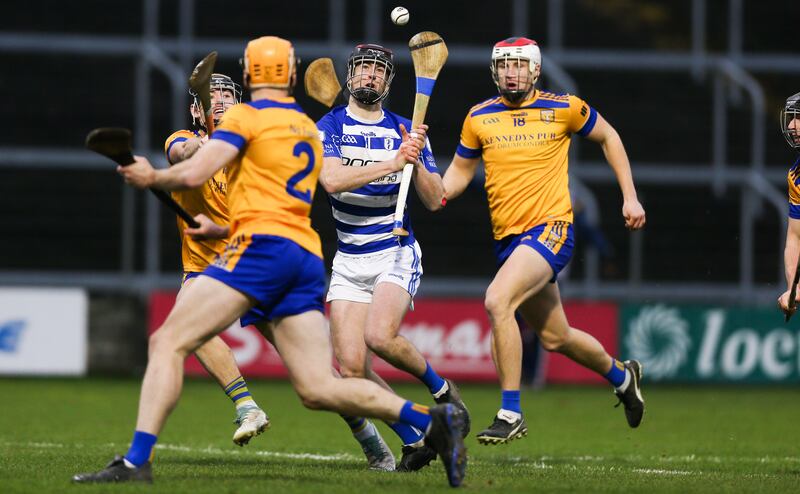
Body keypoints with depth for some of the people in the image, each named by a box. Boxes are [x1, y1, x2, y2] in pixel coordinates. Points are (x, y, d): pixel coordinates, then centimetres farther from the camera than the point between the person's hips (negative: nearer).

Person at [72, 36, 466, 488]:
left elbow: (193, 174, -7)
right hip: (308, 259, 7)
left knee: (168, 343, -7)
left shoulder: (246, 117, 2)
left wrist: (151, 177, 12)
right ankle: (432, 420, -14)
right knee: (318, 388, 0)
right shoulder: (309, 130, 25)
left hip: (263, 247, -7)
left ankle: (137, 462, -19)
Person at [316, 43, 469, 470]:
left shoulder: (405, 131, 4)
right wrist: (391, 164, -21)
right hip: (349, 260, 2)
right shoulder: (330, 126, 1)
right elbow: (332, 179, -18)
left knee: (379, 336, -28)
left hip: (396, 254, -2)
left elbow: (434, 201, 1)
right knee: (351, 367, -10)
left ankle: (441, 389, 0)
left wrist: (416, 160, -14)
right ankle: (414, 440, 6)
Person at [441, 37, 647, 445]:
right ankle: (622, 376, 45)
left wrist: (630, 197, 9)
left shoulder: (563, 109, -3)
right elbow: (460, 170, 18)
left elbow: (608, 137, 13)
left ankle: (510, 412, -20)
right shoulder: (479, 117, 5)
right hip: (506, 238, 5)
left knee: (497, 301, -28)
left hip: (550, 228, -5)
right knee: (555, 338, 15)